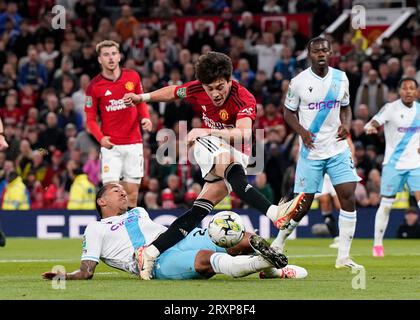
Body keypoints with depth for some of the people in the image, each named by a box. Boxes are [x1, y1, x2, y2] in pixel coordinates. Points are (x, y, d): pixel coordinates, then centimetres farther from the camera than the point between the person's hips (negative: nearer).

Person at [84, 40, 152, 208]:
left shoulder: (133, 77, 3)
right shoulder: (94, 86, -4)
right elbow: (90, 119, 1)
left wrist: (146, 118, -5)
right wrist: (101, 138, -16)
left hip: (134, 144, 3)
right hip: (111, 146, -3)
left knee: (132, 195, 5)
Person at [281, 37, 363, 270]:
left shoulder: (341, 78, 4)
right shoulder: (299, 82, -6)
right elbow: (288, 113, 4)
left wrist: (346, 124, -4)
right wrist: (302, 131, -13)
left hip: (338, 148, 3)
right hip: (311, 152, -3)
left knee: (348, 196, -9)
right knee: (304, 204, -2)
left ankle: (343, 257, -4)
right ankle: (280, 239, 26)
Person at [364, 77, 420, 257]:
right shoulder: (391, 108, -9)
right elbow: (373, 123, -23)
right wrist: (371, 127, -46)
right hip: (393, 164, -3)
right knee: (385, 204, 0)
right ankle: (377, 244, 13)